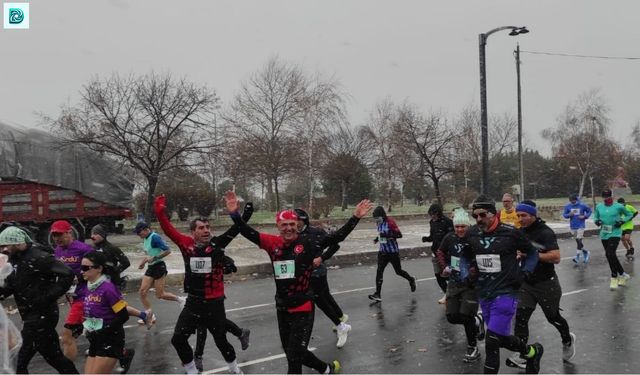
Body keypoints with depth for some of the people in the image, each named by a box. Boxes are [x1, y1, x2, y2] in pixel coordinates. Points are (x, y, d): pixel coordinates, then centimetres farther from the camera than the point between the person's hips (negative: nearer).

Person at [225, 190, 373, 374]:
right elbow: (248, 233, -2)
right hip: (282, 309, 6)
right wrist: (234, 213, -16)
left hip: (303, 308, -6)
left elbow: (337, 236, -15)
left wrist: (355, 217, -22)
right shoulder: (273, 243, -2)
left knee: (294, 356, -2)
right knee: (292, 353, 22)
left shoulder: (308, 242, -11)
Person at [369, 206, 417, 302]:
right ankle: (377, 294, -9)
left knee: (398, 271, 9)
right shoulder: (379, 223, 6)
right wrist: (378, 238, 7)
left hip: (393, 252, -6)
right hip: (383, 252, 6)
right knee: (379, 271, -7)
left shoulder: (390, 222, -18)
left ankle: (411, 280, 40)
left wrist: (386, 235, -30)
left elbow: (399, 235, -23)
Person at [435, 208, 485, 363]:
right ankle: (477, 321, 34)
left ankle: (473, 348, 14)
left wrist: (476, 269, -27)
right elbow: (440, 252, 14)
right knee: (452, 317, 4)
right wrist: (444, 267, 1)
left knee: (465, 316, -9)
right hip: (454, 283, 5)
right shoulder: (449, 238, -3)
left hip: (471, 284, -5)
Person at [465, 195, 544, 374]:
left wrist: (524, 273, -11)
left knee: (492, 341, -10)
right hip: (484, 294, 6)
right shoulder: (472, 234, -1)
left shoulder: (510, 233, -13)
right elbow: (466, 256, 18)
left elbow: (532, 253, 2)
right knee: (502, 338, 18)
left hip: (505, 293, -6)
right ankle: (533, 352, 46)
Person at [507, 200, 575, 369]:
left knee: (553, 318, 15)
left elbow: (556, 257, -32)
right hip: (526, 283, 5)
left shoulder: (545, 233, -21)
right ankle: (521, 355, 3)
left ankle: (568, 340, 45)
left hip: (546, 284, -5)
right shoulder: (520, 232, 0)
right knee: (521, 317, -4)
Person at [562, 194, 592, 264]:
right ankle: (585, 252, 33)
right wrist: (569, 214, -18)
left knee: (579, 240, -11)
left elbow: (589, 211, 7)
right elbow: (564, 214, 2)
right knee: (577, 241, 12)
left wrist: (584, 216, -8)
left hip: (580, 226, -4)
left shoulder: (582, 205, -7)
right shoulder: (567, 206, -1)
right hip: (572, 226, 4)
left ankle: (577, 256, -8)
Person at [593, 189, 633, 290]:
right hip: (604, 235, 5)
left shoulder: (618, 206, -5)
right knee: (611, 256, 10)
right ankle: (622, 275, 28)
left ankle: (614, 278, -4)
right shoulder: (599, 207, 5)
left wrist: (622, 221, -9)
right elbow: (596, 217, 17)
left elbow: (629, 215, 8)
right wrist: (596, 221, -6)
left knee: (610, 254, -19)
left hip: (615, 234, -5)